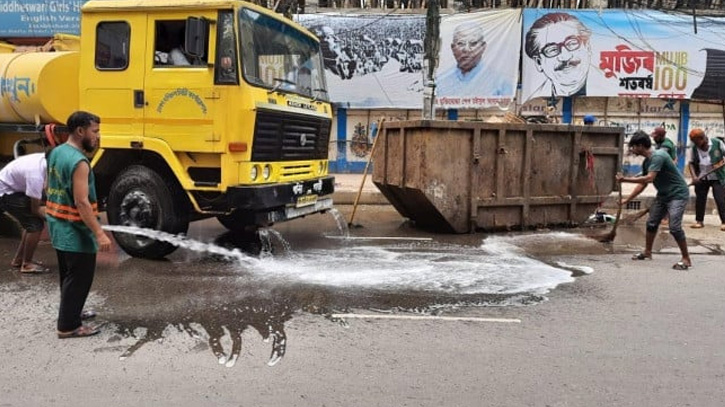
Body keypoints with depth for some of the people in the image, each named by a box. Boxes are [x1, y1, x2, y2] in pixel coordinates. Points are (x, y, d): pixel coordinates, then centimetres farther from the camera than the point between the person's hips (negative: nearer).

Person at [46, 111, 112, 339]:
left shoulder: (56, 153, 7)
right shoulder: (78, 162, -24)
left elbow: (50, 188, 17)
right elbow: (82, 202, -27)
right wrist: (99, 234, -26)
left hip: (58, 226, 10)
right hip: (75, 231, -10)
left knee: (68, 274, 23)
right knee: (79, 278, 1)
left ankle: (70, 312, 38)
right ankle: (68, 326, 8)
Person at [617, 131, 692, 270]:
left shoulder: (658, 156, -24)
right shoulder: (646, 162, 4)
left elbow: (649, 179, -34)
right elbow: (642, 184, 12)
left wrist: (625, 179, -31)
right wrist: (627, 200, 11)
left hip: (678, 195, -9)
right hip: (663, 195, 9)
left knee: (674, 227, -16)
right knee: (651, 223, 13)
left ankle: (686, 259, -3)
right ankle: (647, 252, 29)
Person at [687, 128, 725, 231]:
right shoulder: (695, 148, -4)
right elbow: (692, 163, 2)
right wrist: (694, 176, -10)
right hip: (701, 178, 3)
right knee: (700, 199, 8)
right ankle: (699, 220, 19)